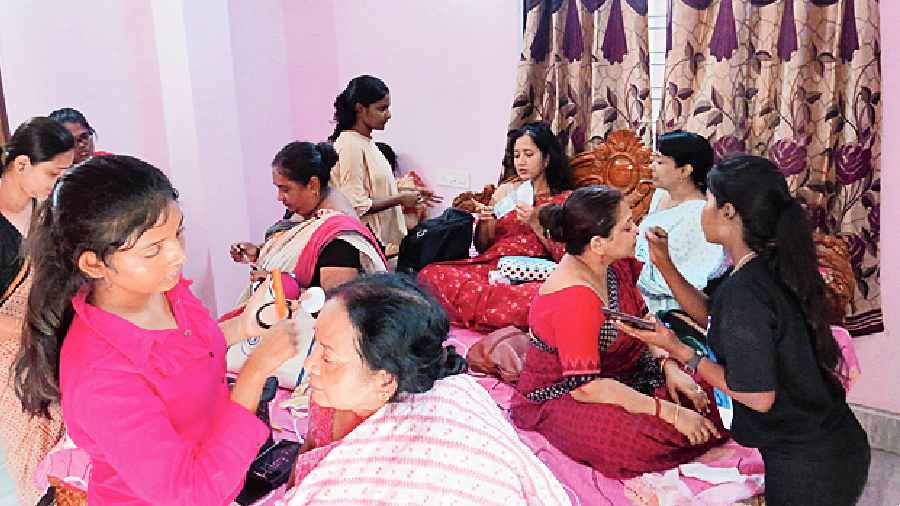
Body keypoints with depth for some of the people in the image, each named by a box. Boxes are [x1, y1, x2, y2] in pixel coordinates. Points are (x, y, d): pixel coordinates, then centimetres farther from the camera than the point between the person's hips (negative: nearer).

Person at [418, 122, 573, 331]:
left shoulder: (565, 199, 9)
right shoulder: (505, 191, 20)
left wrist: (535, 223, -10)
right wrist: (484, 221, 0)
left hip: (530, 278, -4)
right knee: (429, 274, -26)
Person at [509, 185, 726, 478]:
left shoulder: (617, 265, -4)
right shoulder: (573, 299, -32)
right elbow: (585, 387, -31)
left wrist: (670, 366, -9)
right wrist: (670, 412, -28)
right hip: (559, 398, -8)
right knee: (640, 441, -32)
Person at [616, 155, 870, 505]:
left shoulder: (743, 290, -27)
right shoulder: (775, 264, 0)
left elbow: (758, 397, -22)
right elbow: (714, 316, 13)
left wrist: (680, 352, -16)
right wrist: (664, 265, 9)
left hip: (805, 466, -8)